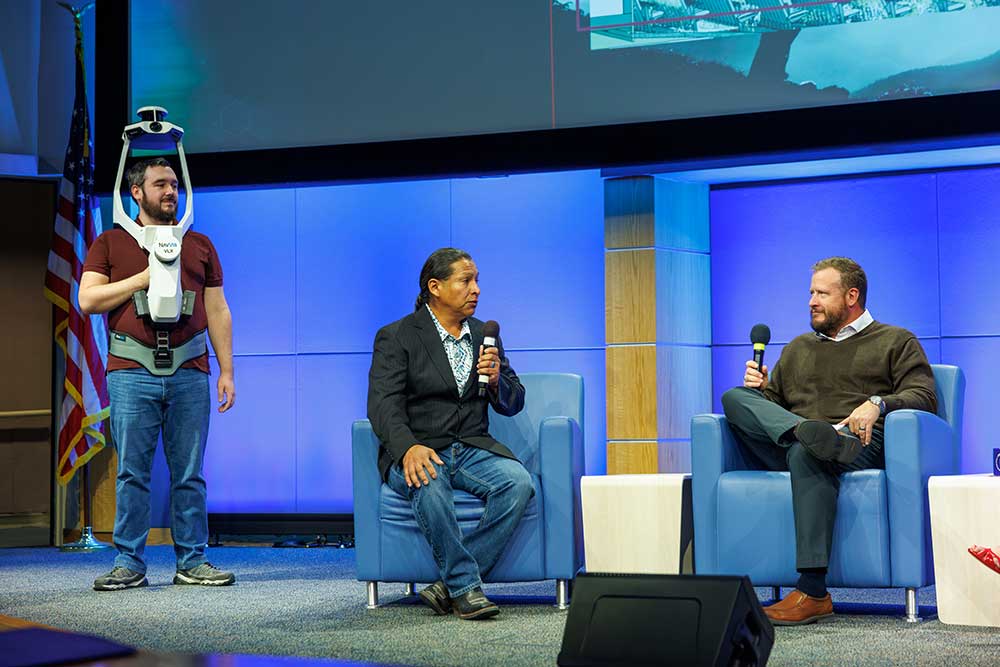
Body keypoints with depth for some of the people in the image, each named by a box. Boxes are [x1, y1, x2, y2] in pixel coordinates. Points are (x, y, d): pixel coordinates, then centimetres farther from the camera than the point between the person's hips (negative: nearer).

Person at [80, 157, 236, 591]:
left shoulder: (199, 245, 17)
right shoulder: (111, 243, 11)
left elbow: (217, 311, 14)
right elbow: (88, 299, 0)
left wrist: (226, 371, 6)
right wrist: (145, 277, -6)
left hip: (189, 373, 2)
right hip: (131, 372, -2)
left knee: (189, 473, 3)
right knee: (132, 473, 0)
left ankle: (192, 561, 9)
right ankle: (129, 563, 7)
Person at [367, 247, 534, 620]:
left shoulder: (484, 335, 14)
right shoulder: (396, 337, -2)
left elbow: (513, 404, 15)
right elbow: (383, 404, -14)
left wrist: (496, 380, -9)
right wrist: (409, 448, -33)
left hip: (472, 449, 4)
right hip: (418, 452, -4)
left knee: (518, 482, -26)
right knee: (428, 484, -38)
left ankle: (450, 585, -21)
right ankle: (465, 586, -25)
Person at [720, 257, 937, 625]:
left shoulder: (896, 341, 19)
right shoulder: (798, 348, 34)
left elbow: (924, 396, 4)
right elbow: (774, 401, 35)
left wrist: (878, 403, -15)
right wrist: (760, 387, 11)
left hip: (861, 445, -5)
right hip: (787, 450, 5)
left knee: (805, 454, -40)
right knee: (735, 398, -18)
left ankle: (812, 592, -44)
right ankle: (808, 432, -45)